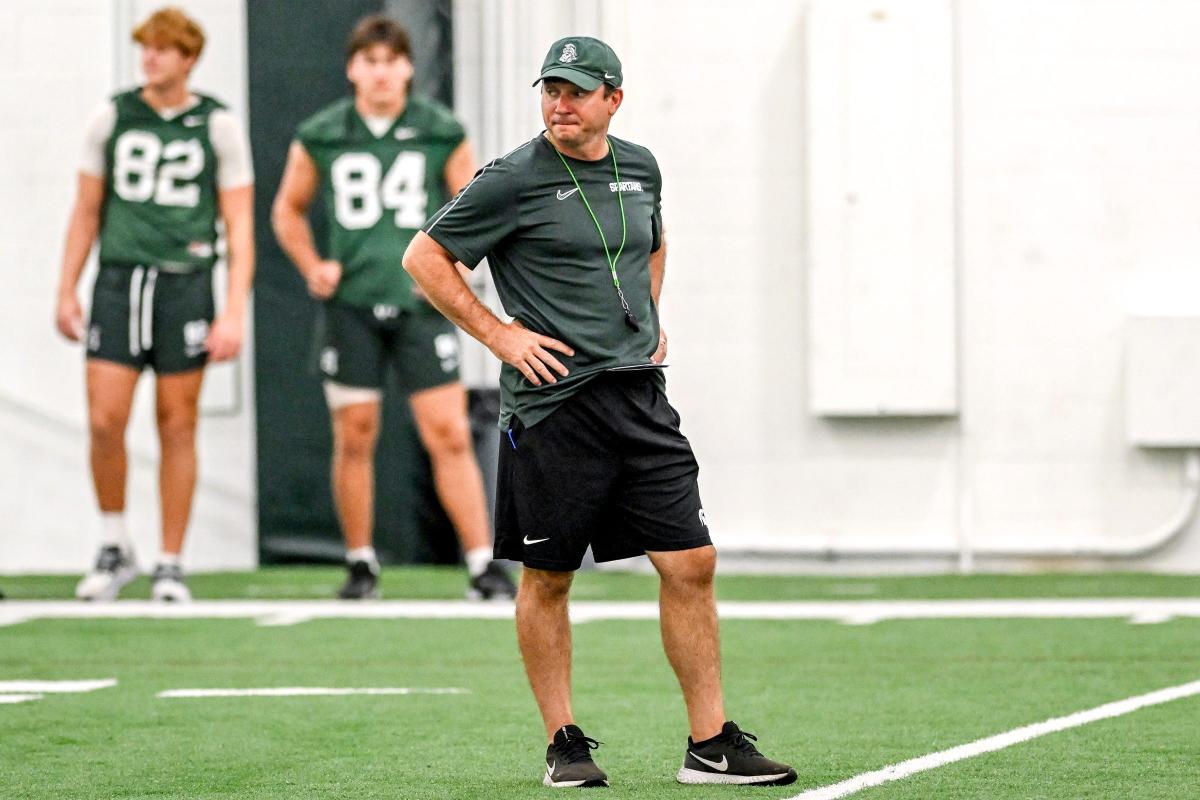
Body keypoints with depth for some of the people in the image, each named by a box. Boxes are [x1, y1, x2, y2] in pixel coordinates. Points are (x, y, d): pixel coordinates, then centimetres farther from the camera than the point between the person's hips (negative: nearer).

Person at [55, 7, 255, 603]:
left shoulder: (218, 126, 3)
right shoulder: (112, 118, 8)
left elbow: (240, 227, 2)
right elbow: (86, 213, 14)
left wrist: (234, 313, -6)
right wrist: (67, 291, 7)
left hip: (185, 282, -1)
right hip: (119, 280, 1)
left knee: (177, 425, 1)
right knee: (105, 421, -8)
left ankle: (170, 566, 9)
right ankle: (114, 550, 11)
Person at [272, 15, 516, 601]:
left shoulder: (442, 134, 2)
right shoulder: (320, 138, 5)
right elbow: (288, 209, 19)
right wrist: (312, 267, 3)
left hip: (420, 303, -1)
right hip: (350, 305, 1)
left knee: (449, 434, -7)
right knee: (354, 438, 3)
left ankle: (483, 565, -4)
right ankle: (360, 565, 16)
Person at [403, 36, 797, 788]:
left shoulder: (639, 168, 10)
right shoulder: (513, 181, -7)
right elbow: (425, 257, -3)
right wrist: (499, 335, -9)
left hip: (638, 395, 5)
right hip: (552, 405, -5)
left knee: (691, 563, -1)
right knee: (547, 578, 3)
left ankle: (711, 745, 5)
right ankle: (564, 744, 16)